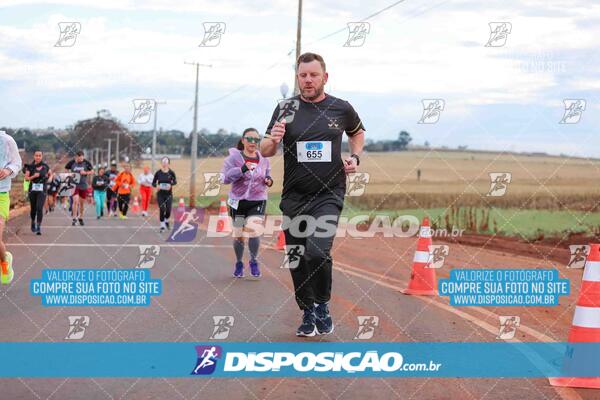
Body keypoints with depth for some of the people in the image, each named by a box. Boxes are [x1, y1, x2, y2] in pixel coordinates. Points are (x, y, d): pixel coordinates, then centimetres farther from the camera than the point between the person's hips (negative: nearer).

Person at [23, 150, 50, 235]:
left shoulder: (45, 166, 4)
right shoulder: (30, 167, 2)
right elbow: (26, 178, -3)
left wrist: (49, 178, 2)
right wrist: (34, 176, -18)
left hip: (42, 190, -1)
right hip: (32, 190, 1)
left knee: (39, 208, -15)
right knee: (33, 208, 11)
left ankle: (38, 227, -15)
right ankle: (33, 222, 38)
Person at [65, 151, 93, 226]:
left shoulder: (86, 163, -4)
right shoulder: (72, 162, -5)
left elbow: (92, 171, 4)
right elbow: (65, 169, 8)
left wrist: (85, 172, -14)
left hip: (83, 185, 2)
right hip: (74, 185, -2)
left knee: (81, 203, 11)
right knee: (75, 201, -17)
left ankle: (80, 218, 29)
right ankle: (74, 218, -14)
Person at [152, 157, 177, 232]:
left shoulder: (171, 172, -6)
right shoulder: (158, 173, -5)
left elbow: (175, 181, 8)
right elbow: (153, 183, 3)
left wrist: (171, 185, -13)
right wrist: (157, 186, -19)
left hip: (169, 194, 0)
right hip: (160, 194, 0)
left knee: (168, 210, -3)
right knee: (162, 210, -6)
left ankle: (166, 221, 30)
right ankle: (162, 225, 9)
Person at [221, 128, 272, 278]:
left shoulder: (264, 160, 5)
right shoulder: (234, 157, -7)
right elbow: (225, 178, -18)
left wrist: (269, 181, -4)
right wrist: (243, 169, -31)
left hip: (257, 202, 1)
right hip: (238, 202, -1)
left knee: (253, 232, -16)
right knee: (238, 236, 6)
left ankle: (253, 261, 7)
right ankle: (239, 263, 30)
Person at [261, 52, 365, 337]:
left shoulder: (341, 108, 2)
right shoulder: (285, 108, 1)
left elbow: (357, 132, 23)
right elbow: (264, 151, 1)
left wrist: (355, 157, 5)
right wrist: (273, 140, -22)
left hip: (328, 195, -2)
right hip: (293, 197, 2)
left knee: (317, 253, -20)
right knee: (297, 260, 7)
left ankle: (322, 305, 4)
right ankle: (308, 313, 25)